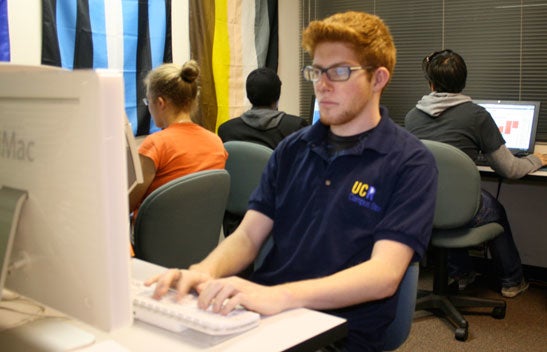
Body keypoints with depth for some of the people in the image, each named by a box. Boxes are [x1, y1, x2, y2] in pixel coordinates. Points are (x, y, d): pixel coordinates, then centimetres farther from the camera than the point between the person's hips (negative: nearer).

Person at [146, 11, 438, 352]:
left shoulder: (410, 163, -5)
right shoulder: (293, 148, 12)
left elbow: (384, 274, -17)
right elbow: (248, 236, 7)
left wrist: (280, 295, -31)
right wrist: (204, 271, -16)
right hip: (263, 314, 5)